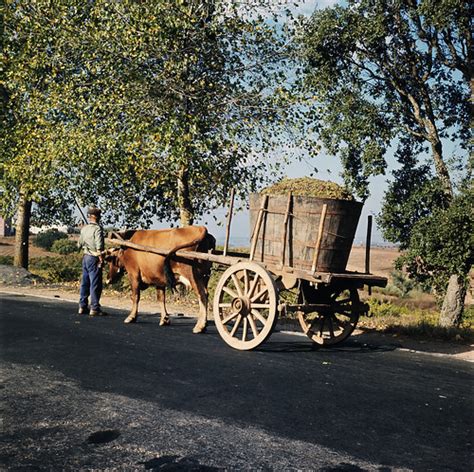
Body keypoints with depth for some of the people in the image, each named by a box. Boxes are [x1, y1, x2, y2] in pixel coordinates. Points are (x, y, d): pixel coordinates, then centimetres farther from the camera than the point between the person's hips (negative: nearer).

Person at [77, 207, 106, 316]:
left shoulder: (84, 228, 10)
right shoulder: (97, 229, -13)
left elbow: (79, 244, 19)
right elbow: (99, 246, -22)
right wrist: (101, 259, -16)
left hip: (85, 257, 8)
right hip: (94, 258, -8)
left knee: (85, 283, 14)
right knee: (95, 283, -3)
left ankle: (82, 307, 19)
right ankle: (95, 308, -2)